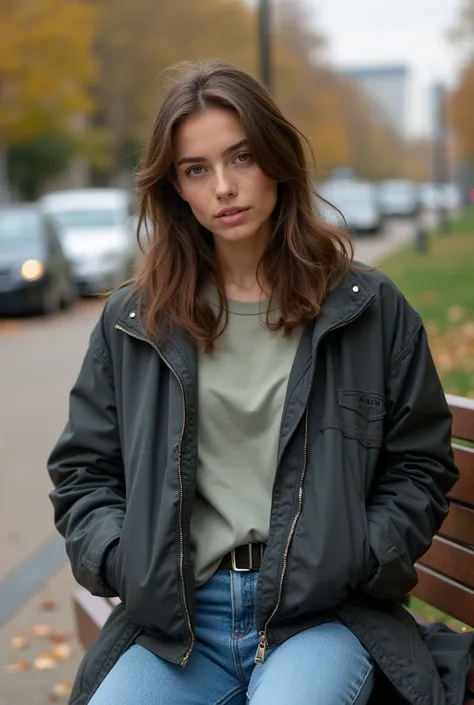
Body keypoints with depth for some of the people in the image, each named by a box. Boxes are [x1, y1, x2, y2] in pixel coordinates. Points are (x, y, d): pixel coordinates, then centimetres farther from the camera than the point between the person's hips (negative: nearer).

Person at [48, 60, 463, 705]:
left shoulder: (368, 308, 6)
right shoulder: (133, 320, 10)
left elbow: (420, 468, 9)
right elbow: (83, 473, 15)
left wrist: (346, 566, -6)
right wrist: (131, 565, -3)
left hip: (324, 615, -2)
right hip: (174, 616, 2)